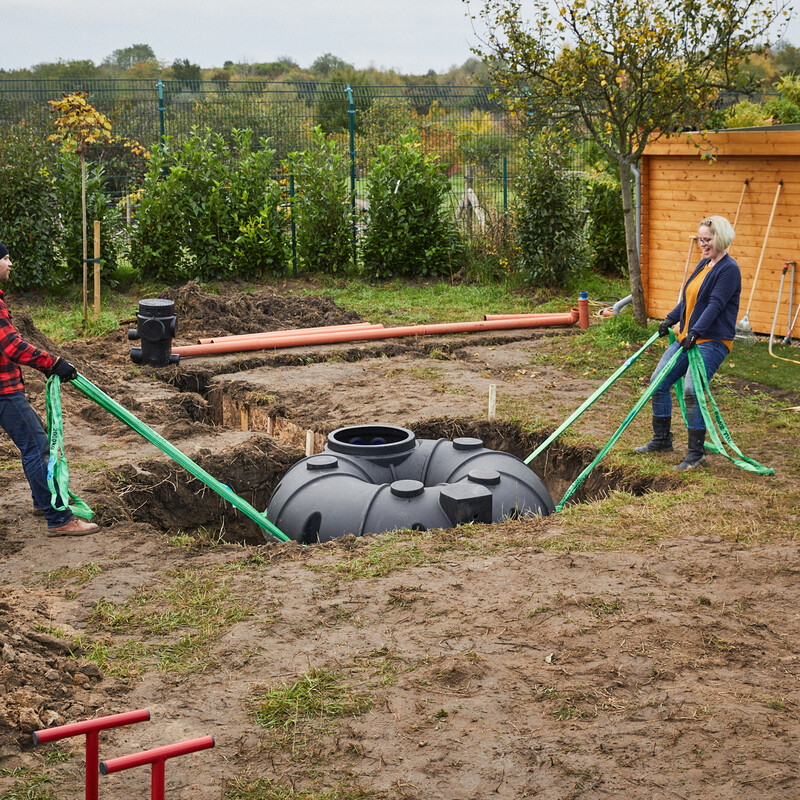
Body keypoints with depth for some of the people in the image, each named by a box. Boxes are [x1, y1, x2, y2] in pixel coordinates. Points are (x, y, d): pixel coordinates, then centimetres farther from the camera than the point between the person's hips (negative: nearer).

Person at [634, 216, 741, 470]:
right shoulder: (704, 264, 15)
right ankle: (661, 439, 22)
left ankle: (696, 453, -12)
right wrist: (670, 319, 11)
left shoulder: (729, 269, -12)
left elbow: (715, 305, -22)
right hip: (687, 337, 9)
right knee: (659, 381, 7)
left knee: (691, 390, -21)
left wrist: (696, 332, -29)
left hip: (713, 341, -9)